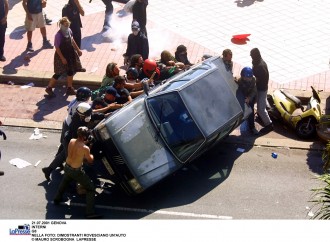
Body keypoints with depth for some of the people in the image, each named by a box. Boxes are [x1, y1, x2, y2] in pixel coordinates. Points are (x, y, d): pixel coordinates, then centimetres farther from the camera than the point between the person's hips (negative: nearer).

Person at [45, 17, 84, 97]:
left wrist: (78, 50, 17)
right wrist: (62, 58, -21)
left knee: (70, 71, 15)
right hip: (62, 55, -7)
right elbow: (57, 48, -21)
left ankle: (70, 88, 29)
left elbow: (72, 40, 12)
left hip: (70, 54, 7)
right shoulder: (58, 35, -25)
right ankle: (49, 88, 14)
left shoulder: (69, 31, -4)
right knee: (59, 73, 0)